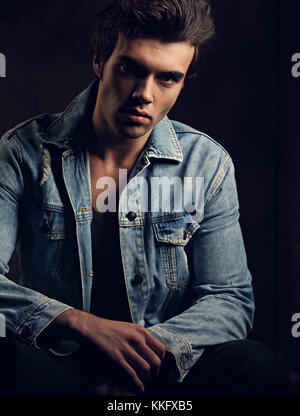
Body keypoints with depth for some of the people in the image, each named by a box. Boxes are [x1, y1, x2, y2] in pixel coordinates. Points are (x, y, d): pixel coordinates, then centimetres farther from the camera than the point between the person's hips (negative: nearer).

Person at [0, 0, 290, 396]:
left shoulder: (207, 164, -1)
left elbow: (230, 297, -3)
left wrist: (149, 351, -21)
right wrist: (82, 323, -27)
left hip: (164, 368, 2)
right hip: (57, 370, -1)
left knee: (258, 366, -27)